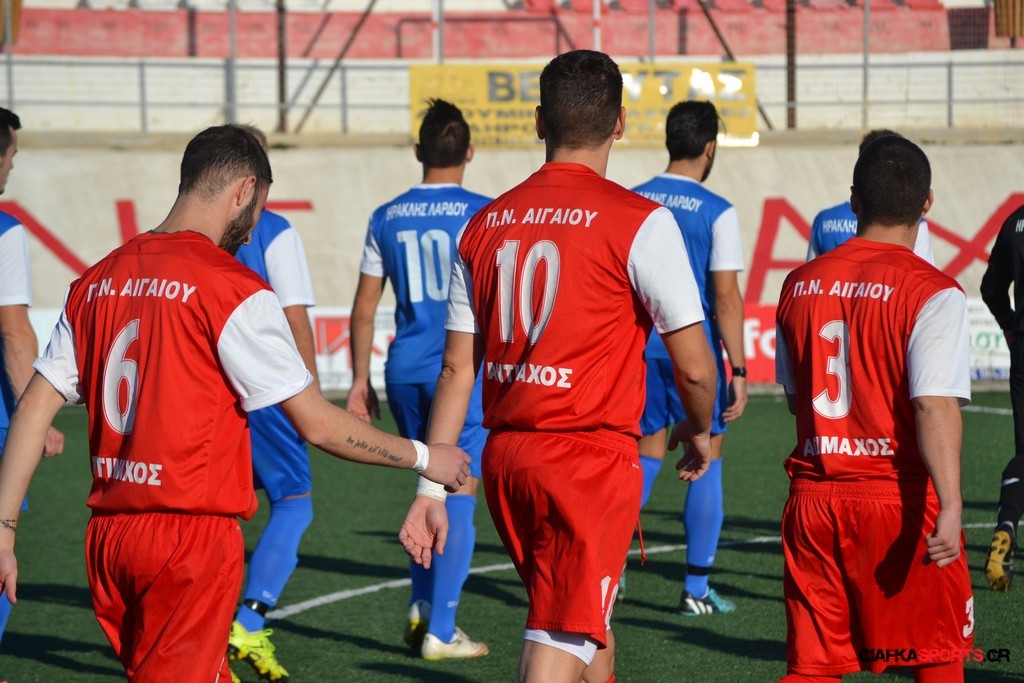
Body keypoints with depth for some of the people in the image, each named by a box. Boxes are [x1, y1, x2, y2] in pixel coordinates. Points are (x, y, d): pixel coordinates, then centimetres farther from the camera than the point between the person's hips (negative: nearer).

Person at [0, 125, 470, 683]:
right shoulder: (235, 290, -9)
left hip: (109, 533, 7)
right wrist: (423, 458, 6)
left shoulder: (97, 281, 10)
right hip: (191, 537, -7)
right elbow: (317, 425, -7)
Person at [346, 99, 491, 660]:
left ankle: (421, 606, 15)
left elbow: (364, 308, 8)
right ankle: (440, 632, 1)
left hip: (404, 373, 4)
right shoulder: (483, 215, -5)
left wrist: (359, 380, 14)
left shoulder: (387, 218, 7)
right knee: (459, 495, 1)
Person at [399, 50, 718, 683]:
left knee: (591, 628, 22)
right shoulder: (639, 222, -9)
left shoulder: (486, 224, 8)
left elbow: (457, 370, 9)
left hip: (505, 457, 6)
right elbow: (694, 366, -8)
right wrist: (700, 432, 13)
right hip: (593, 458, -6)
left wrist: (431, 488, 11)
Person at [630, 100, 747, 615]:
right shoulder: (716, 212, -9)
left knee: (646, 455, 17)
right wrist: (739, 370, -9)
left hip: (639, 348, 4)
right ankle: (696, 589, 6)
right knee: (706, 463, 6)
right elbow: (725, 296, -12)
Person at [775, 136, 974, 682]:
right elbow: (934, 405, -23)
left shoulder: (800, 284, 7)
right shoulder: (932, 293, -11)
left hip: (813, 497, 5)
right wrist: (950, 505, -29)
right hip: (900, 499, -5)